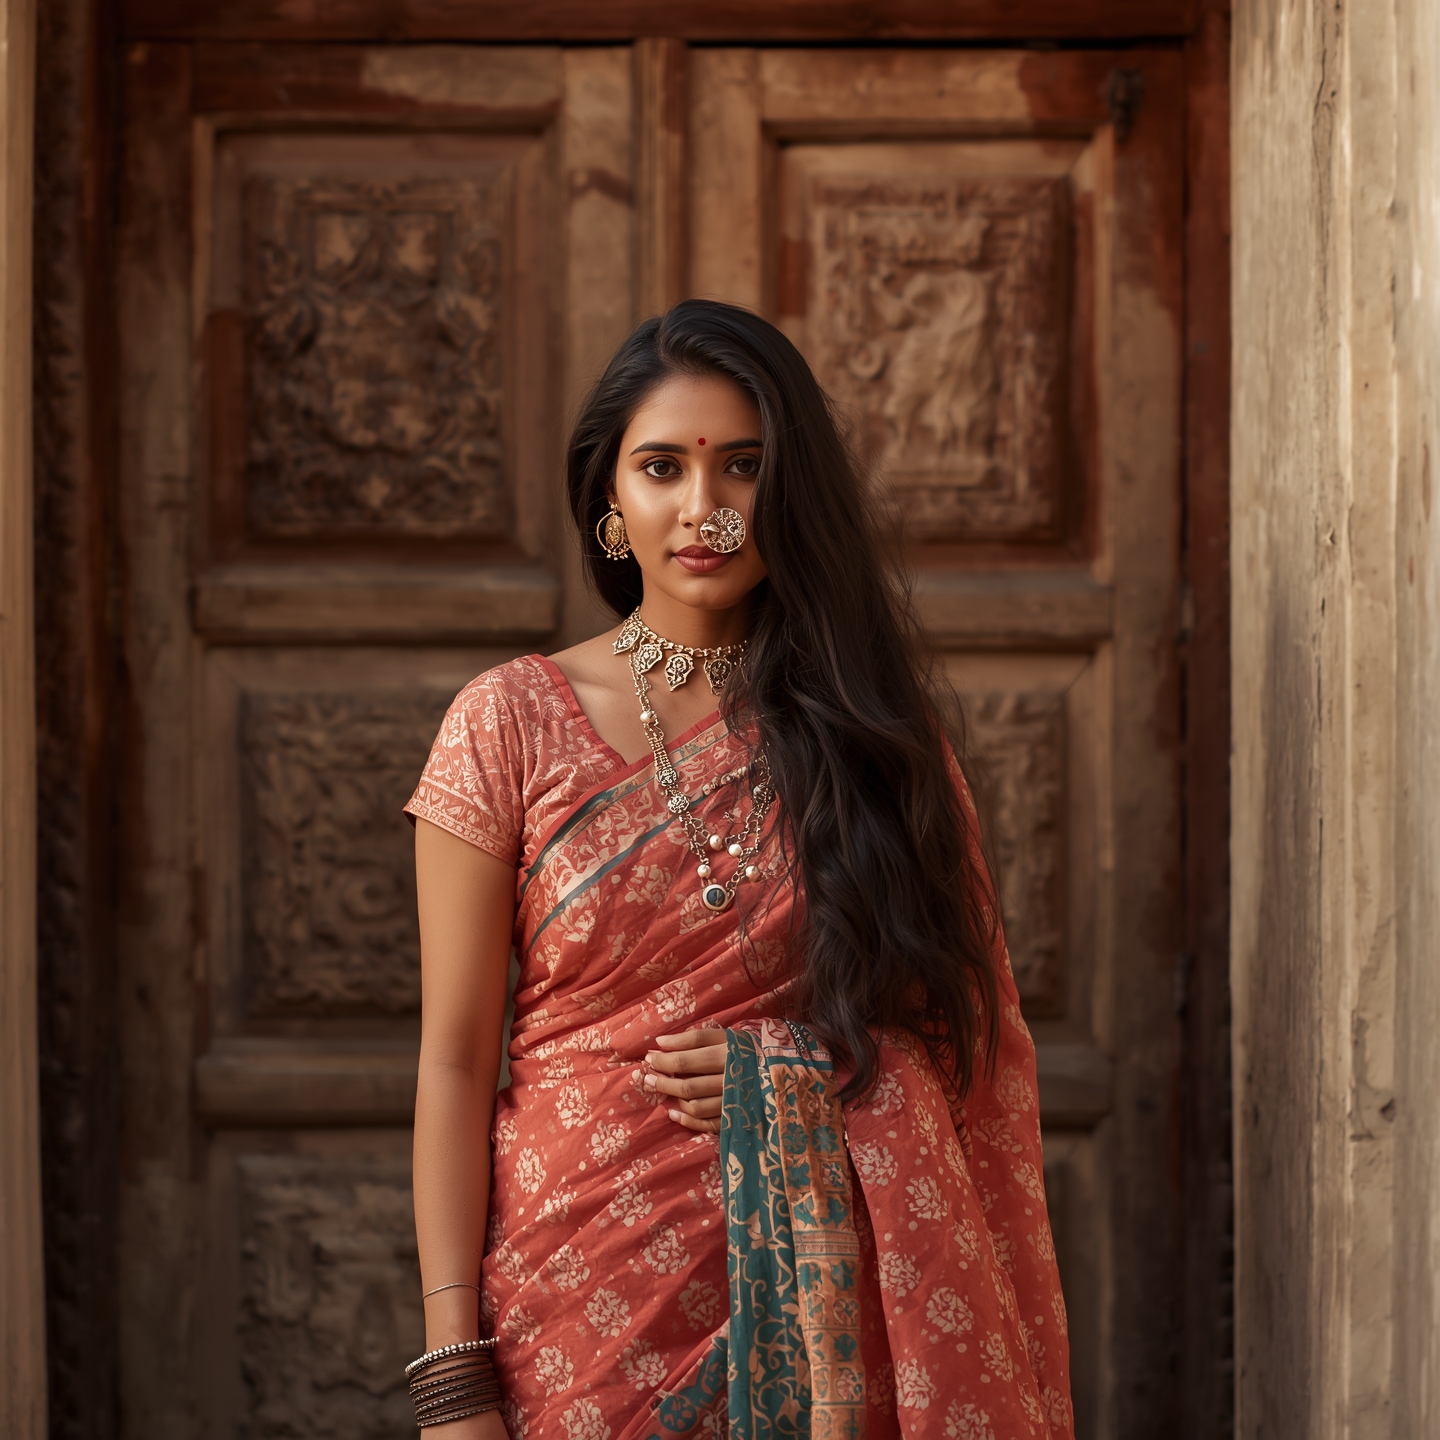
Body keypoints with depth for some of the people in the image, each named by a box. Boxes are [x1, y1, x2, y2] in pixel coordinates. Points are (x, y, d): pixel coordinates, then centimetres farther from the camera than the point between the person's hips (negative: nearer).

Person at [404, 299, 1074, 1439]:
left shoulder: (869, 726, 3)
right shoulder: (510, 725, -3)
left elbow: (968, 1027, 9)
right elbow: (454, 1063, -5)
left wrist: (807, 1070, -11)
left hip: (814, 1296, 2)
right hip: (583, 1291, -1)